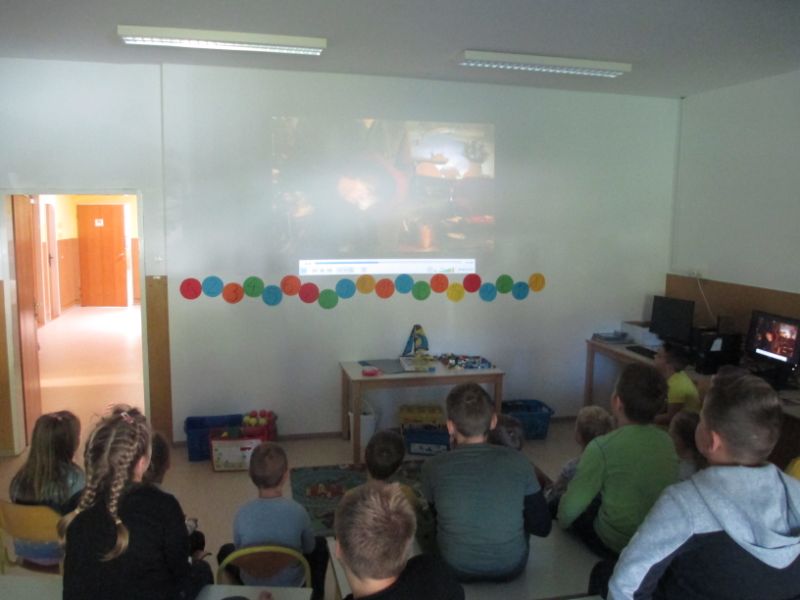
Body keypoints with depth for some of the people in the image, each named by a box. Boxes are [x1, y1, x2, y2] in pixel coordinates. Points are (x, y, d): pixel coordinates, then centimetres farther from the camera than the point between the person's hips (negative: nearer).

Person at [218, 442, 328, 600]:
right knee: (320, 544, 26)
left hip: (251, 584, 1)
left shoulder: (242, 514, -23)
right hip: (291, 582, -1)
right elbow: (309, 548, -6)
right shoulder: (298, 512, -24)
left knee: (225, 551, 30)